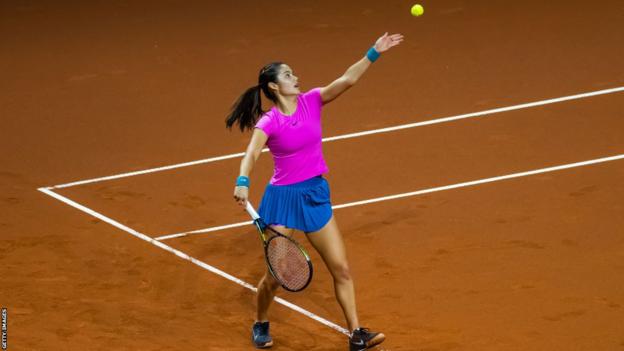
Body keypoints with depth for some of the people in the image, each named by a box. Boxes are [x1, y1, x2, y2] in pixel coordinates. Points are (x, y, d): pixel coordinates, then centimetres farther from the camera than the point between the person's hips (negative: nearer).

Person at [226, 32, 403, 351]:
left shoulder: (311, 101, -1)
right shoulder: (268, 122, -13)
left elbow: (347, 80, -10)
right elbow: (252, 153, -28)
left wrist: (374, 52, -20)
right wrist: (243, 182, -47)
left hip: (316, 195, 4)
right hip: (283, 198, -4)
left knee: (341, 269, 3)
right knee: (275, 275, 3)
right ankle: (260, 325, 30)